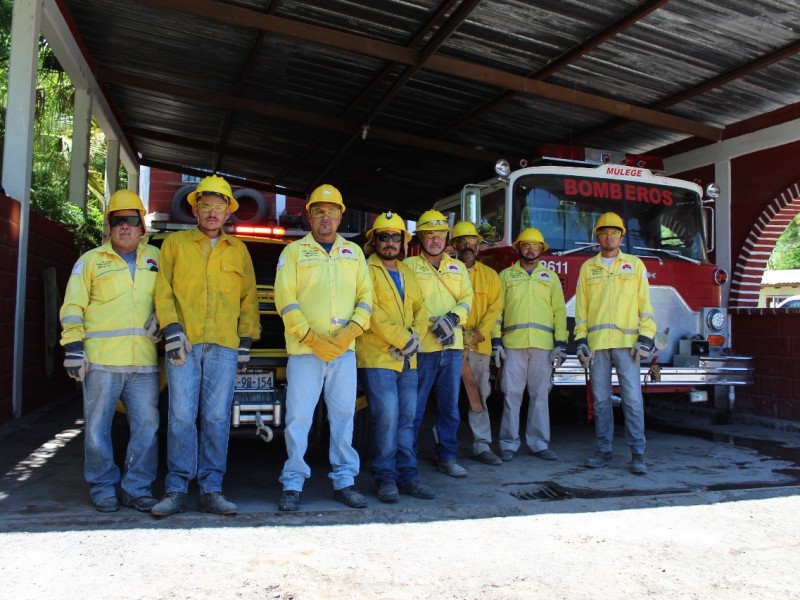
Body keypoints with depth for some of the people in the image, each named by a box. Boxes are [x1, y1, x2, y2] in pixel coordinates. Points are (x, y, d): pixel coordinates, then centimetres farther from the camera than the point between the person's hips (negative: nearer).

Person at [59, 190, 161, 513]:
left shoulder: (155, 258, 16)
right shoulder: (91, 260, 10)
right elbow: (73, 307, 6)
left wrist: (161, 319, 2)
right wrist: (73, 346, -4)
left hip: (144, 361, 2)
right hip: (101, 360, -2)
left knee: (147, 426, 2)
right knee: (98, 427, 3)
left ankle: (137, 489, 13)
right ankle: (103, 488, 16)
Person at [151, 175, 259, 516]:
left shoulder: (238, 250, 17)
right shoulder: (175, 244, 13)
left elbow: (249, 298, 17)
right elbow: (163, 291, 6)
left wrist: (246, 341, 9)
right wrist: (172, 330, -7)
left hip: (224, 346, 1)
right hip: (183, 343, -1)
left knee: (217, 418, 0)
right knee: (182, 417, -4)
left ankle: (211, 491, 6)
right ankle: (176, 491, 3)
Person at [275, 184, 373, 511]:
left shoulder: (353, 252, 16)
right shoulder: (294, 251, 6)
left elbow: (365, 295, 9)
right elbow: (285, 299, -3)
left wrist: (352, 330, -8)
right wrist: (311, 338, -12)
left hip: (344, 349, 3)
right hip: (304, 349, -3)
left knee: (344, 414, 7)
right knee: (299, 417, -2)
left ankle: (344, 480, 17)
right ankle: (292, 484, 8)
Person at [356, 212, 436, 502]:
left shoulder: (407, 274, 19)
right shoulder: (367, 270, -3)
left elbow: (421, 310, 14)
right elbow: (372, 312, -13)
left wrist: (415, 337, -5)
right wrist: (403, 339, -15)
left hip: (407, 360, 7)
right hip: (377, 358, -7)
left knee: (407, 418, 8)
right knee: (386, 418, -8)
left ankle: (407, 476, 15)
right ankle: (385, 478, 2)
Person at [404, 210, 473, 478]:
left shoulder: (458, 267, 18)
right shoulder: (410, 265, 4)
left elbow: (467, 299, 10)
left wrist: (453, 317, -11)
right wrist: (433, 324, -16)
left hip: (453, 346, 4)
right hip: (422, 345, -4)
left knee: (450, 405, 9)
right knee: (415, 407, -2)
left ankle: (447, 456, 19)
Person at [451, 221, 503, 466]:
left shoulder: (490, 275, 13)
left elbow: (494, 308, 4)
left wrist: (480, 331, -11)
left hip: (479, 345, 2)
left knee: (479, 396, 5)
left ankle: (482, 446, 11)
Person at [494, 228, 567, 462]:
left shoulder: (550, 276, 15)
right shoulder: (506, 275, 12)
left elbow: (559, 311, 9)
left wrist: (561, 343, 0)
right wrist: (496, 341, -3)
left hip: (543, 344, 1)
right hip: (513, 343, -1)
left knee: (540, 394, 4)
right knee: (512, 394, -1)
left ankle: (539, 443, 11)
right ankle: (509, 443, 5)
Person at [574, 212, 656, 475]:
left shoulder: (635, 265, 11)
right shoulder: (587, 268, 14)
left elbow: (645, 304, 6)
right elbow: (581, 307, 11)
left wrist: (646, 338, -4)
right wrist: (580, 340, 2)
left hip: (626, 342, -1)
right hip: (596, 343, 2)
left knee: (632, 398, -6)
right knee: (601, 399, 4)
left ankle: (637, 454, 0)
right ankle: (604, 451, 12)